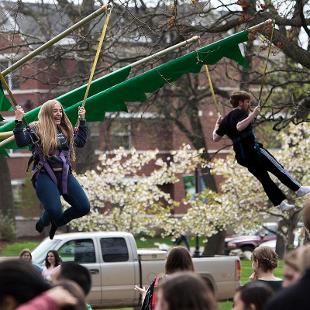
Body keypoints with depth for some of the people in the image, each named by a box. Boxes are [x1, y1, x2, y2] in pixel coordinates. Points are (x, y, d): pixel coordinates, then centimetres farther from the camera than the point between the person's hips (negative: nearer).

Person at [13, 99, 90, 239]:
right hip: (45, 175, -6)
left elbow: (81, 141, 26)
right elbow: (21, 142, -14)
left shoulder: (66, 130, 17)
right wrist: (19, 121, -21)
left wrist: (82, 120, 23)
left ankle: (56, 222, 21)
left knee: (84, 207, -7)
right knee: (55, 211, -25)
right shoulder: (36, 129, -1)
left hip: (65, 174, 6)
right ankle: (43, 223, 15)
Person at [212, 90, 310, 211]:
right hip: (253, 150, -8)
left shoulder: (226, 119, 16)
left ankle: (282, 203, 8)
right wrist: (253, 115, -27)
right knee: (278, 168, -2)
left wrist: (218, 124, 32)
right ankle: (298, 189, -3)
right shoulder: (240, 112, -7)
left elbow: (215, 138, 17)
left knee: (264, 178, 9)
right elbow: (239, 127, -28)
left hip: (242, 157, 8)